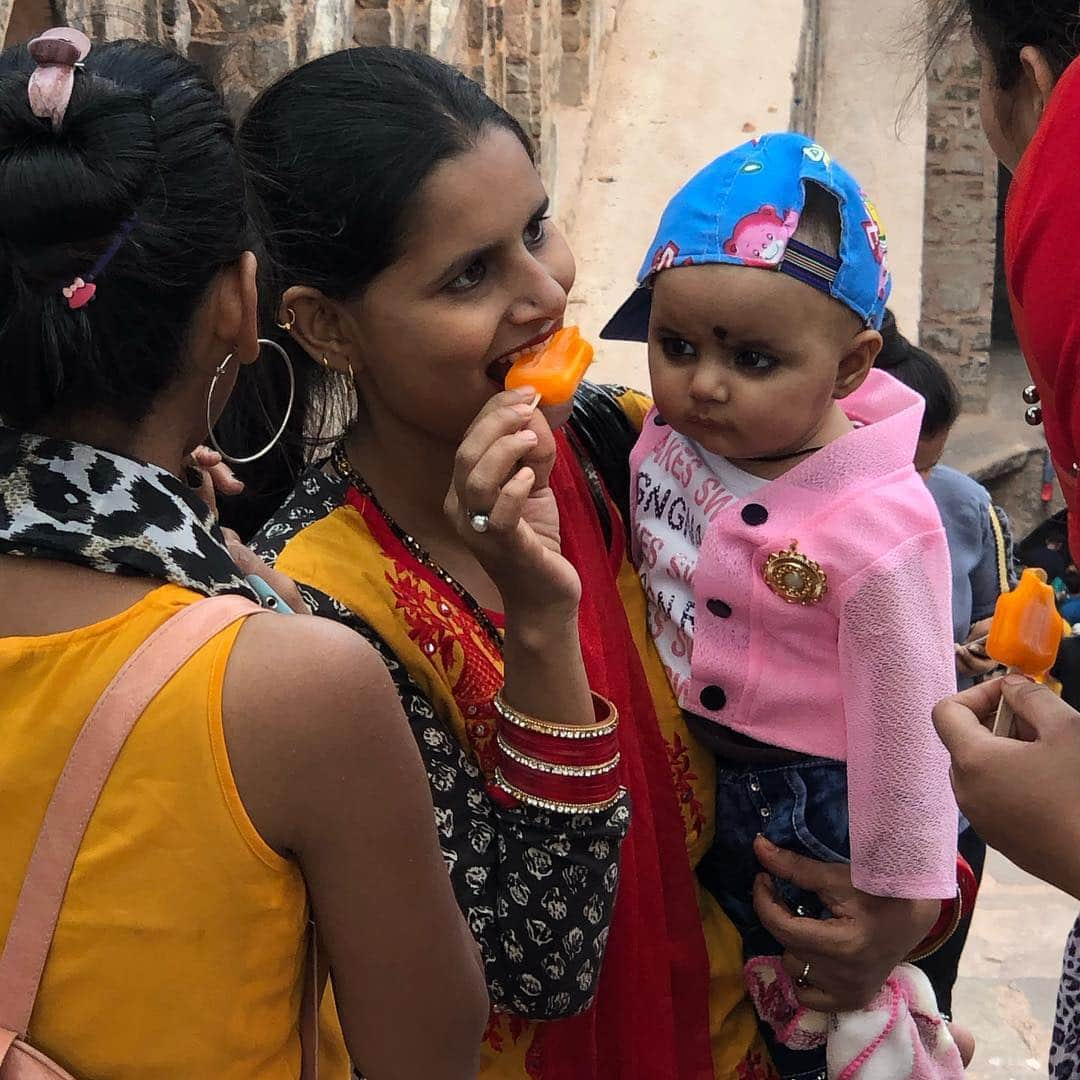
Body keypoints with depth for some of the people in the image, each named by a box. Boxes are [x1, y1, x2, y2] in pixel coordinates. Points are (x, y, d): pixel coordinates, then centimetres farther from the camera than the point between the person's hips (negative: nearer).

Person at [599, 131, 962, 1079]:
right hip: (682, 774, 6)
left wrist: (893, 902, -11)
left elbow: (905, 730, -20)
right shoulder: (663, 436, -12)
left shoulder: (880, 528, -30)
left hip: (807, 809, -5)